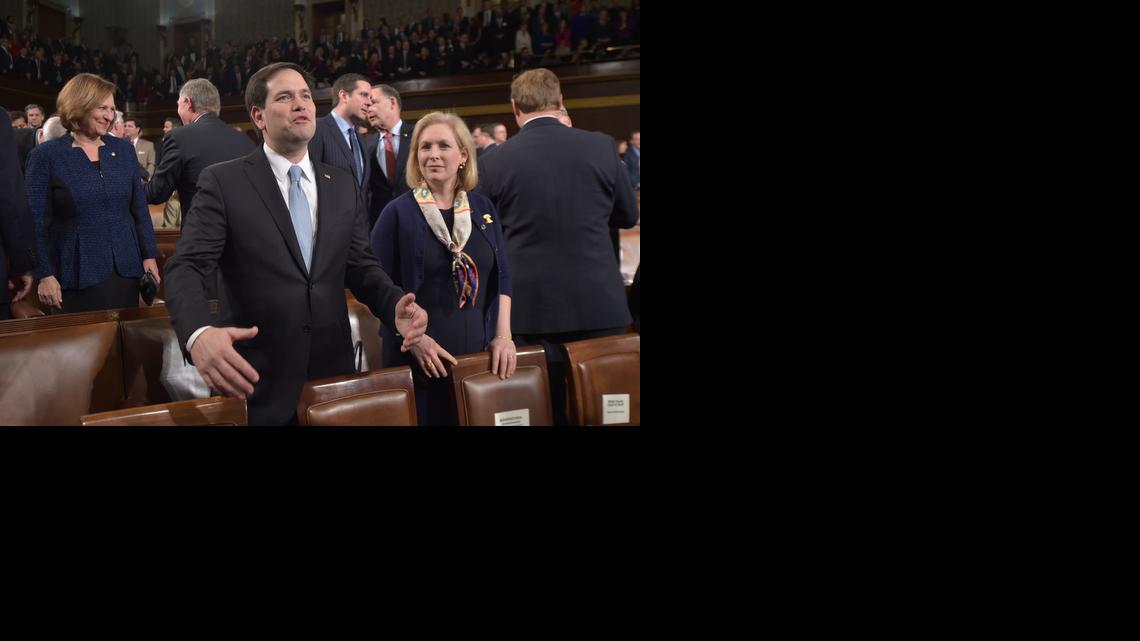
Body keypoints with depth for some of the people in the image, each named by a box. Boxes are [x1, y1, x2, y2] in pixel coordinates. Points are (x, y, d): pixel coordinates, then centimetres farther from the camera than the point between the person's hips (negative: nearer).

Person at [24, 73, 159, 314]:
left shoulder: (124, 150, 9)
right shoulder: (46, 155, -2)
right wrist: (45, 275, -10)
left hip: (126, 269, 3)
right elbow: (37, 221, -4)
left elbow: (139, 209, 12)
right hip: (76, 275, -3)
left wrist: (149, 256, 6)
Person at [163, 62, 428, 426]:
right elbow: (186, 268, -13)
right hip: (255, 379, -4)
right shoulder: (223, 183, -5)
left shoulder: (343, 185, 11)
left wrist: (396, 306, -11)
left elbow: (360, 266, 12)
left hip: (332, 371, 4)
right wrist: (198, 334, -34)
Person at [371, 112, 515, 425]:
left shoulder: (483, 208, 8)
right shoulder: (397, 212, -4)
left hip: (477, 354, 3)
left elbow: (501, 275, 11)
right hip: (416, 360, -3)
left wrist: (503, 335, -1)